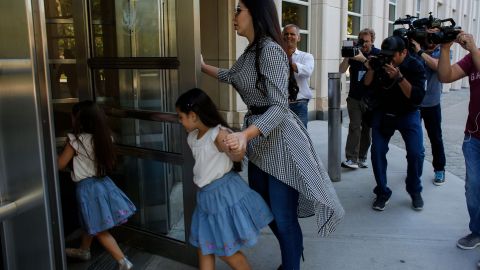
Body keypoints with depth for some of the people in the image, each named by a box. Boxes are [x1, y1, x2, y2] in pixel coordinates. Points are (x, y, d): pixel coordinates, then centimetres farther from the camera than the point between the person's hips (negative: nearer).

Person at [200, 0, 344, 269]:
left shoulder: (270, 50, -18)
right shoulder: (251, 51, 10)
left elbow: (279, 106, -26)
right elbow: (231, 76, 32)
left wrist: (245, 135, -38)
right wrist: (203, 66, 35)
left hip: (279, 139, -10)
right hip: (259, 141, 10)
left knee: (283, 216, 0)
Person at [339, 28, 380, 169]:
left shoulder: (378, 54, 2)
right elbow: (341, 70, -5)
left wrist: (364, 59, -26)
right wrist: (346, 57, -21)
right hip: (355, 98, -1)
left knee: (367, 129, 6)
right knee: (354, 127, -9)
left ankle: (362, 158, 15)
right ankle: (351, 159, -11)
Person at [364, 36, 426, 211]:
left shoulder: (415, 66, -16)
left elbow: (417, 97, -25)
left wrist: (399, 77, -35)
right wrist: (371, 70, -23)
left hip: (408, 114, -2)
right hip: (382, 114, 2)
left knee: (416, 153, -14)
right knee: (377, 151, -10)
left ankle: (415, 191, 11)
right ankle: (382, 192, 6)